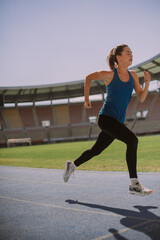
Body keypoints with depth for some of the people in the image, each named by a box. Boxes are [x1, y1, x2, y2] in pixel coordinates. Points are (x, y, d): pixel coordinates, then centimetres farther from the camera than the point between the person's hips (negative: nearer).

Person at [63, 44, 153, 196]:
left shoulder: (133, 75, 6)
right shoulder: (110, 75, -8)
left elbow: (141, 99, 4)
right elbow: (89, 78, 7)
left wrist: (147, 83, -12)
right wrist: (86, 99, 7)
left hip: (118, 121, 7)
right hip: (106, 118, -7)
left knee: (96, 150, 17)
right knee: (132, 140, -25)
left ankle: (72, 165, 40)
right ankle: (134, 185, -20)